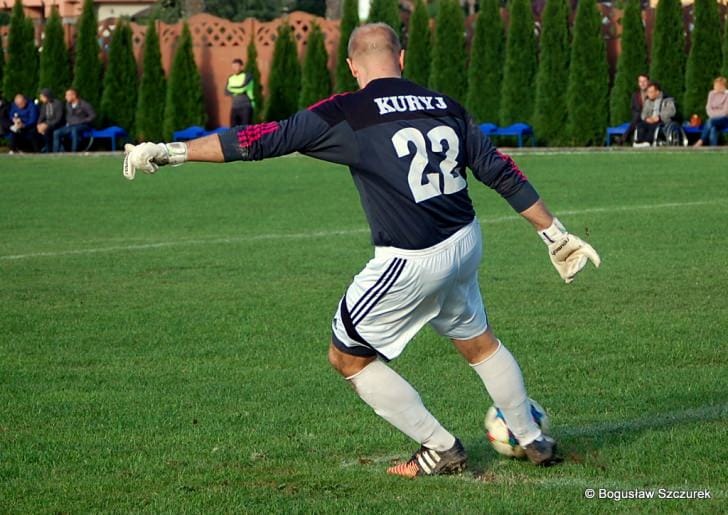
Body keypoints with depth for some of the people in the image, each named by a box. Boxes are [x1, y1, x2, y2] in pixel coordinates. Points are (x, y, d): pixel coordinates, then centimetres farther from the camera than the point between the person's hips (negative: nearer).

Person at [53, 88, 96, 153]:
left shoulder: (84, 104, -10)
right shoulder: (68, 104, 9)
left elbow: (93, 116, -11)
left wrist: (82, 122, -14)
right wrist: (68, 122, 7)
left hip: (82, 126, -6)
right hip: (71, 125, 6)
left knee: (74, 130, -40)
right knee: (56, 133, -14)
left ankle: (74, 152, -40)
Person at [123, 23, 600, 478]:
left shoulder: (347, 113, -10)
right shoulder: (445, 106, 6)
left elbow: (263, 139, -12)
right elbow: (502, 172, 10)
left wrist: (169, 151, -6)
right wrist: (556, 234, 19)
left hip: (410, 264, -6)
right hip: (466, 246, 6)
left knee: (348, 356, 13)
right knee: (481, 342, 29)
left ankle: (441, 449, 17)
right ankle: (534, 441, 40)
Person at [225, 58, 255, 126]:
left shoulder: (247, 76, -5)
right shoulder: (231, 78, 12)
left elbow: (242, 88, -17)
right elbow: (227, 92, 5)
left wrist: (232, 89, -2)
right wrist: (238, 91, -7)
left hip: (246, 107, -5)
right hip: (235, 107, 5)